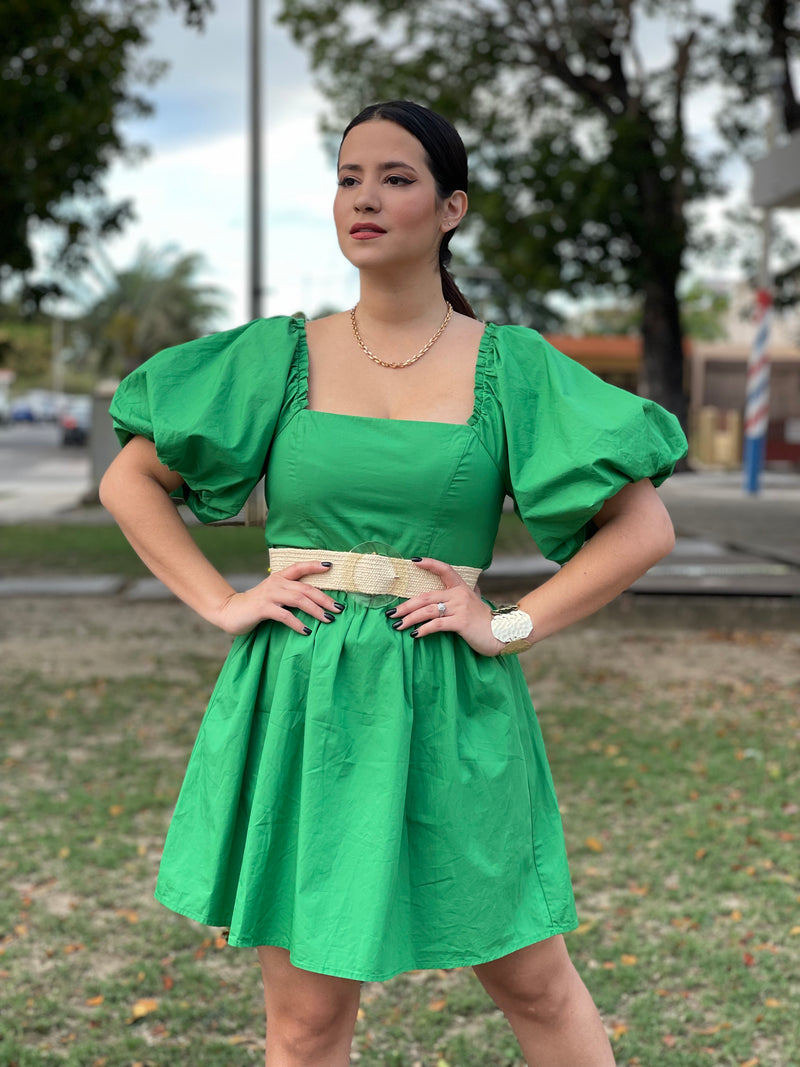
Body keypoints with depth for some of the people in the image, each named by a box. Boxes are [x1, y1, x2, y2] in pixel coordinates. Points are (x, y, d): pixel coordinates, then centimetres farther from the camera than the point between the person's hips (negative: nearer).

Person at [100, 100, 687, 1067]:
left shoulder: (510, 365, 0)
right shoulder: (280, 355, 4)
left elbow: (644, 527, 1)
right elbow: (127, 482, 11)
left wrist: (512, 624, -6)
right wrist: (219, 604, 1)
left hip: (451, 708, -1)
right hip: (297, 702, 1)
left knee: (535, 987, 12)